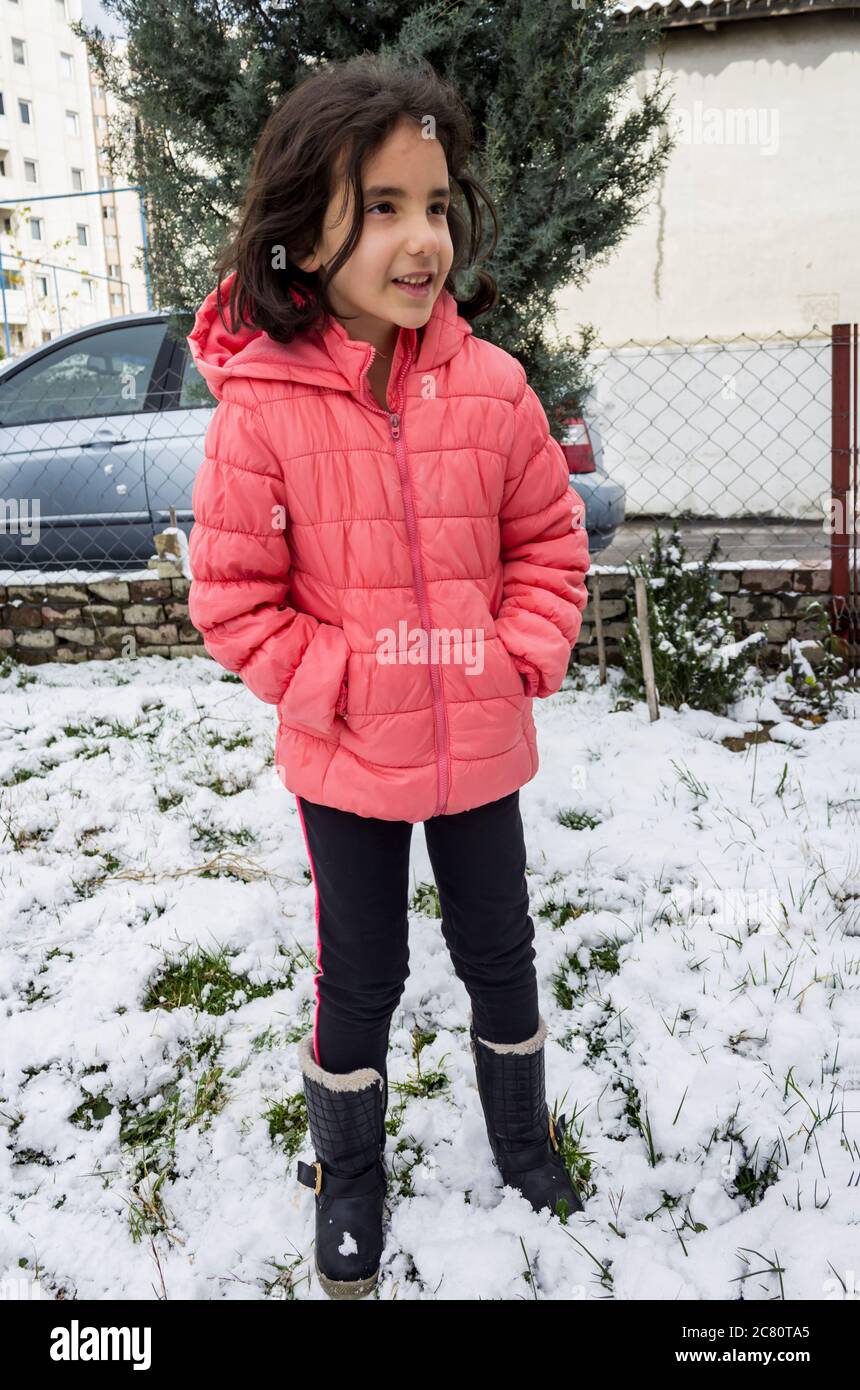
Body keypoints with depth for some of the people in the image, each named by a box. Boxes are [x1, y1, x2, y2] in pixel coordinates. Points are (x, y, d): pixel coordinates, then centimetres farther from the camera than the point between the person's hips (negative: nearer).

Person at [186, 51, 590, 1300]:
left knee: (500, 952, 19)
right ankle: (348, 1183, 41)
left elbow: (549, 543, 2)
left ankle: (524, 1139, 47)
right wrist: (336, 681, -16)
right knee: (361, 978, 14)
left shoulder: (491, 385, -7)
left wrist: (521, 656, -9)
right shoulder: (260, 407, -15)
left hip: (482, 742, 3)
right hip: (345, 757, -2)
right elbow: (233, 596, -10)